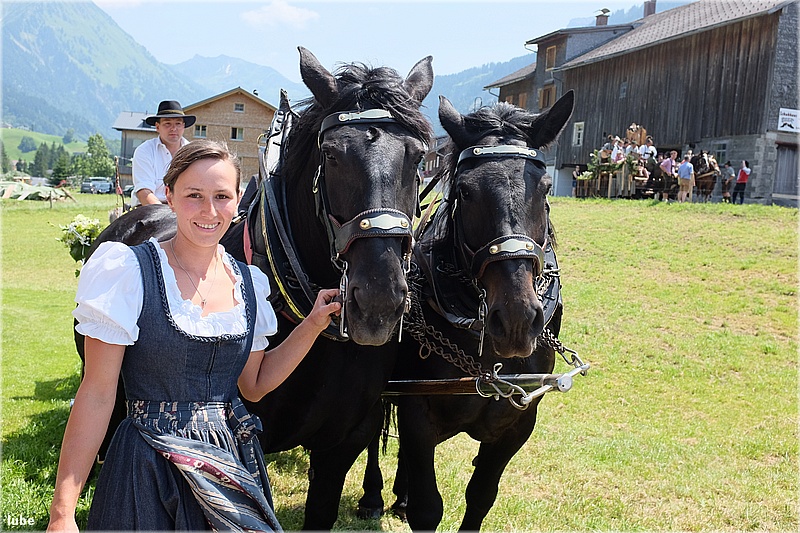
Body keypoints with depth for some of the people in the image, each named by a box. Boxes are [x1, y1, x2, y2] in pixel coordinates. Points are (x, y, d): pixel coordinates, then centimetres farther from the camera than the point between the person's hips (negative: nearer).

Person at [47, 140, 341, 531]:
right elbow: (97, 395, -13)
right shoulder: (130, 271, -12)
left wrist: (314, 324, 2)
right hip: (150, 473, -5)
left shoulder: (248, 281, 3)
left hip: (236, 463, 5)